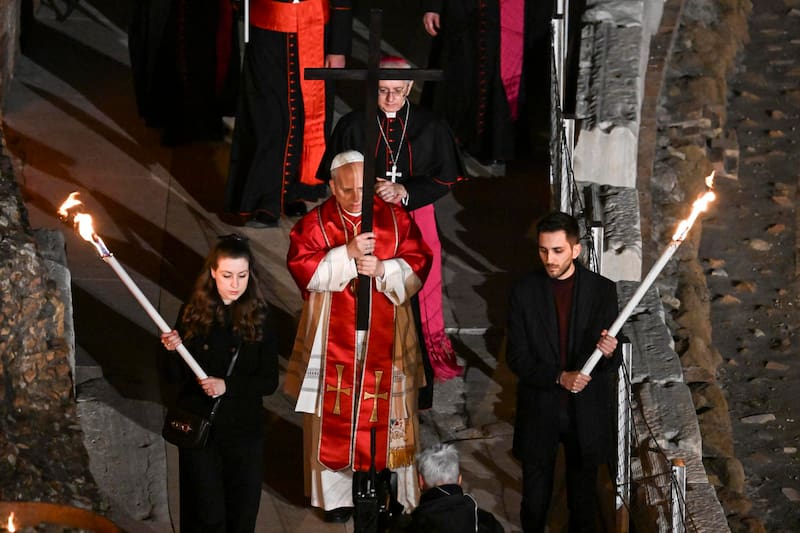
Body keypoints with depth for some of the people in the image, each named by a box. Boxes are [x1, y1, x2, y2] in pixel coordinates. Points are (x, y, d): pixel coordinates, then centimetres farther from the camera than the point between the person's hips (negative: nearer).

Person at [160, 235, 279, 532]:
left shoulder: (259, 318, -4)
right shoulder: (193, 313, -3)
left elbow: (269, 382, -5)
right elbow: (174, 378, 1)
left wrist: (229, 385, -19)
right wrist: (172, 351, -19)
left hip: (245, 430, 1)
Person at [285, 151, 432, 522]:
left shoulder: (396, 219, 3)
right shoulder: (315, 223, -2)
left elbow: (419, 265, 0)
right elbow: (302, 269, -12)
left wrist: (383, 269, -18)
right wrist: (347, 254, -21)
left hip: (385, 338, 1)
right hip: (334, 339, -1)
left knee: (389, 413, 6)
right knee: (334, 417, 3)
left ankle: (399, 491, 16)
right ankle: (336, 495, 12)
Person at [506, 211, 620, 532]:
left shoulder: (602, 290, -6)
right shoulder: (524, 291, -6)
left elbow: (613, 364, -5)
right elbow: (517, 357, -8)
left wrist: (608, 353, -29)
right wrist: (559, 377, -22)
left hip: (586, 413, 0)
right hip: (539, 412, 0)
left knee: (583, 499, 16)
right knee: (535, 497, 12)